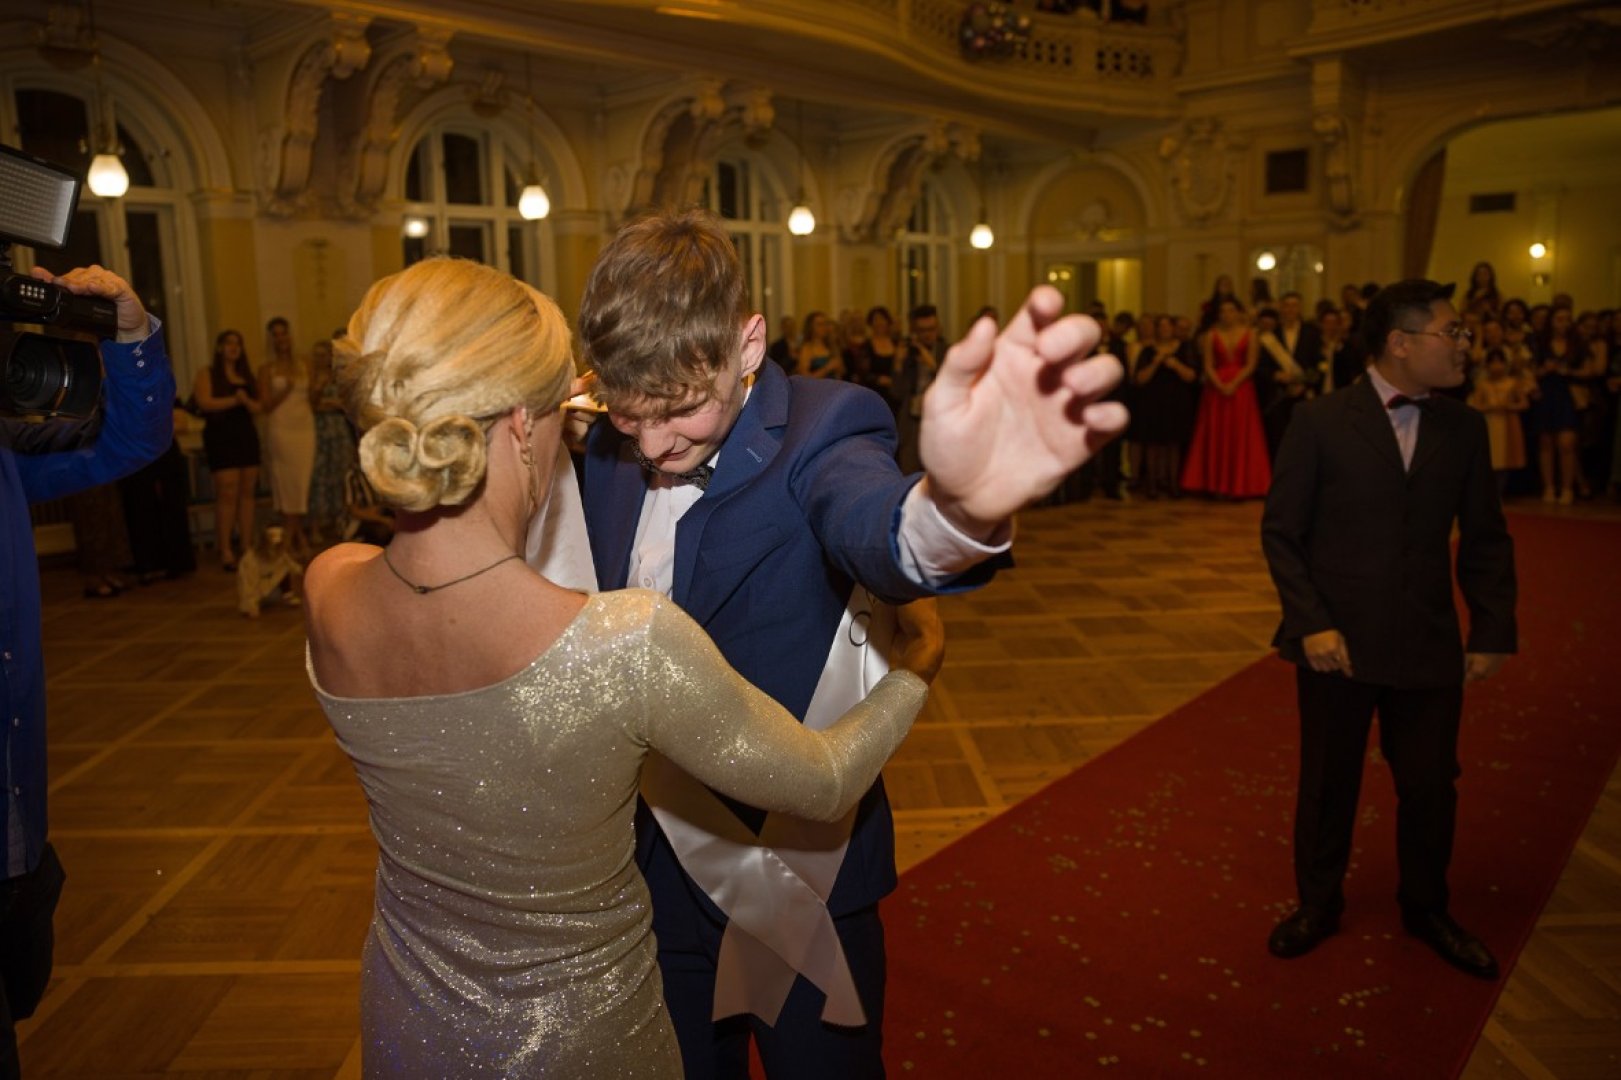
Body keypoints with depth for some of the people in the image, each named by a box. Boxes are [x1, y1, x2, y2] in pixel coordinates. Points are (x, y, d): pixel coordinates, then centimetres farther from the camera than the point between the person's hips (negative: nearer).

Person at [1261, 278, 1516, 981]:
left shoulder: (1464, 429, 4)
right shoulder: (1321, 422, -7)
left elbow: (1485, 541, 8)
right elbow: (1281, 533, -6)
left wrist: (1492, 632, 0)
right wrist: (1312, 625, -14)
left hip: (1429, 648, 3)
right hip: (1338, 644, -3)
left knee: (1431, 786, 13)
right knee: (1327, 784, 12)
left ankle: (1426, 910, 38)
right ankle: (1318, 904, 34)